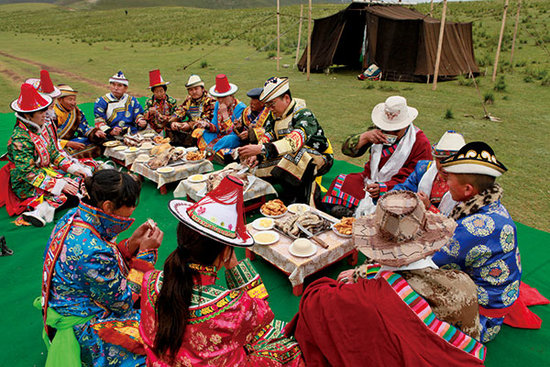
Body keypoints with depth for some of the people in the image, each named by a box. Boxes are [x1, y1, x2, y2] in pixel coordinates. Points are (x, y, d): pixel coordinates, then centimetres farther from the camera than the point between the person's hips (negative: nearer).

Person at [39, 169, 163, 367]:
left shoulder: (74, 217, -10)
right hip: (81, 331, -9)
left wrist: (133, 242, -9)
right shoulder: (94, 252, -36)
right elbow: (123, 303, -20)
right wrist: (146, 252, -20)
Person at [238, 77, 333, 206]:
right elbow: (267, 137, -5)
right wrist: (257, 155, -27)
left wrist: (261, 148, -51)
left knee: (300, 154, -38)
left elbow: (294, 141, -40)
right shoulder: (274, 115, 3)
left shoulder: (304, 115, -23)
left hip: (319, 158, -7)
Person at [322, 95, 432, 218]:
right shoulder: (378, 130, 4)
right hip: (369, 179, 4)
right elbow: (347, 149, 2)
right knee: (342, 181, -22)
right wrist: (365, 137, -18)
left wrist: (383, 188, -29)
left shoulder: (421, 144, -8)